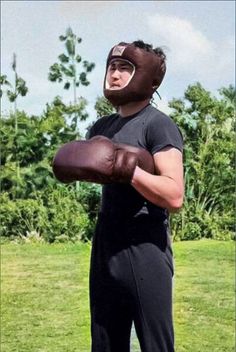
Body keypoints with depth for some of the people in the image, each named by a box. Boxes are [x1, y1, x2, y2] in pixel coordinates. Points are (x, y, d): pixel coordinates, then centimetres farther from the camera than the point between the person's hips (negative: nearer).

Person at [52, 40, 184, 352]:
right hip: (106, 248, 8)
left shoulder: (157, 125, -10)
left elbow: (174, 197, -19)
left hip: (145, 252, -8)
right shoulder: (102, 128, 13)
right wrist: (74, 167, 4)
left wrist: (127, 168, -25)